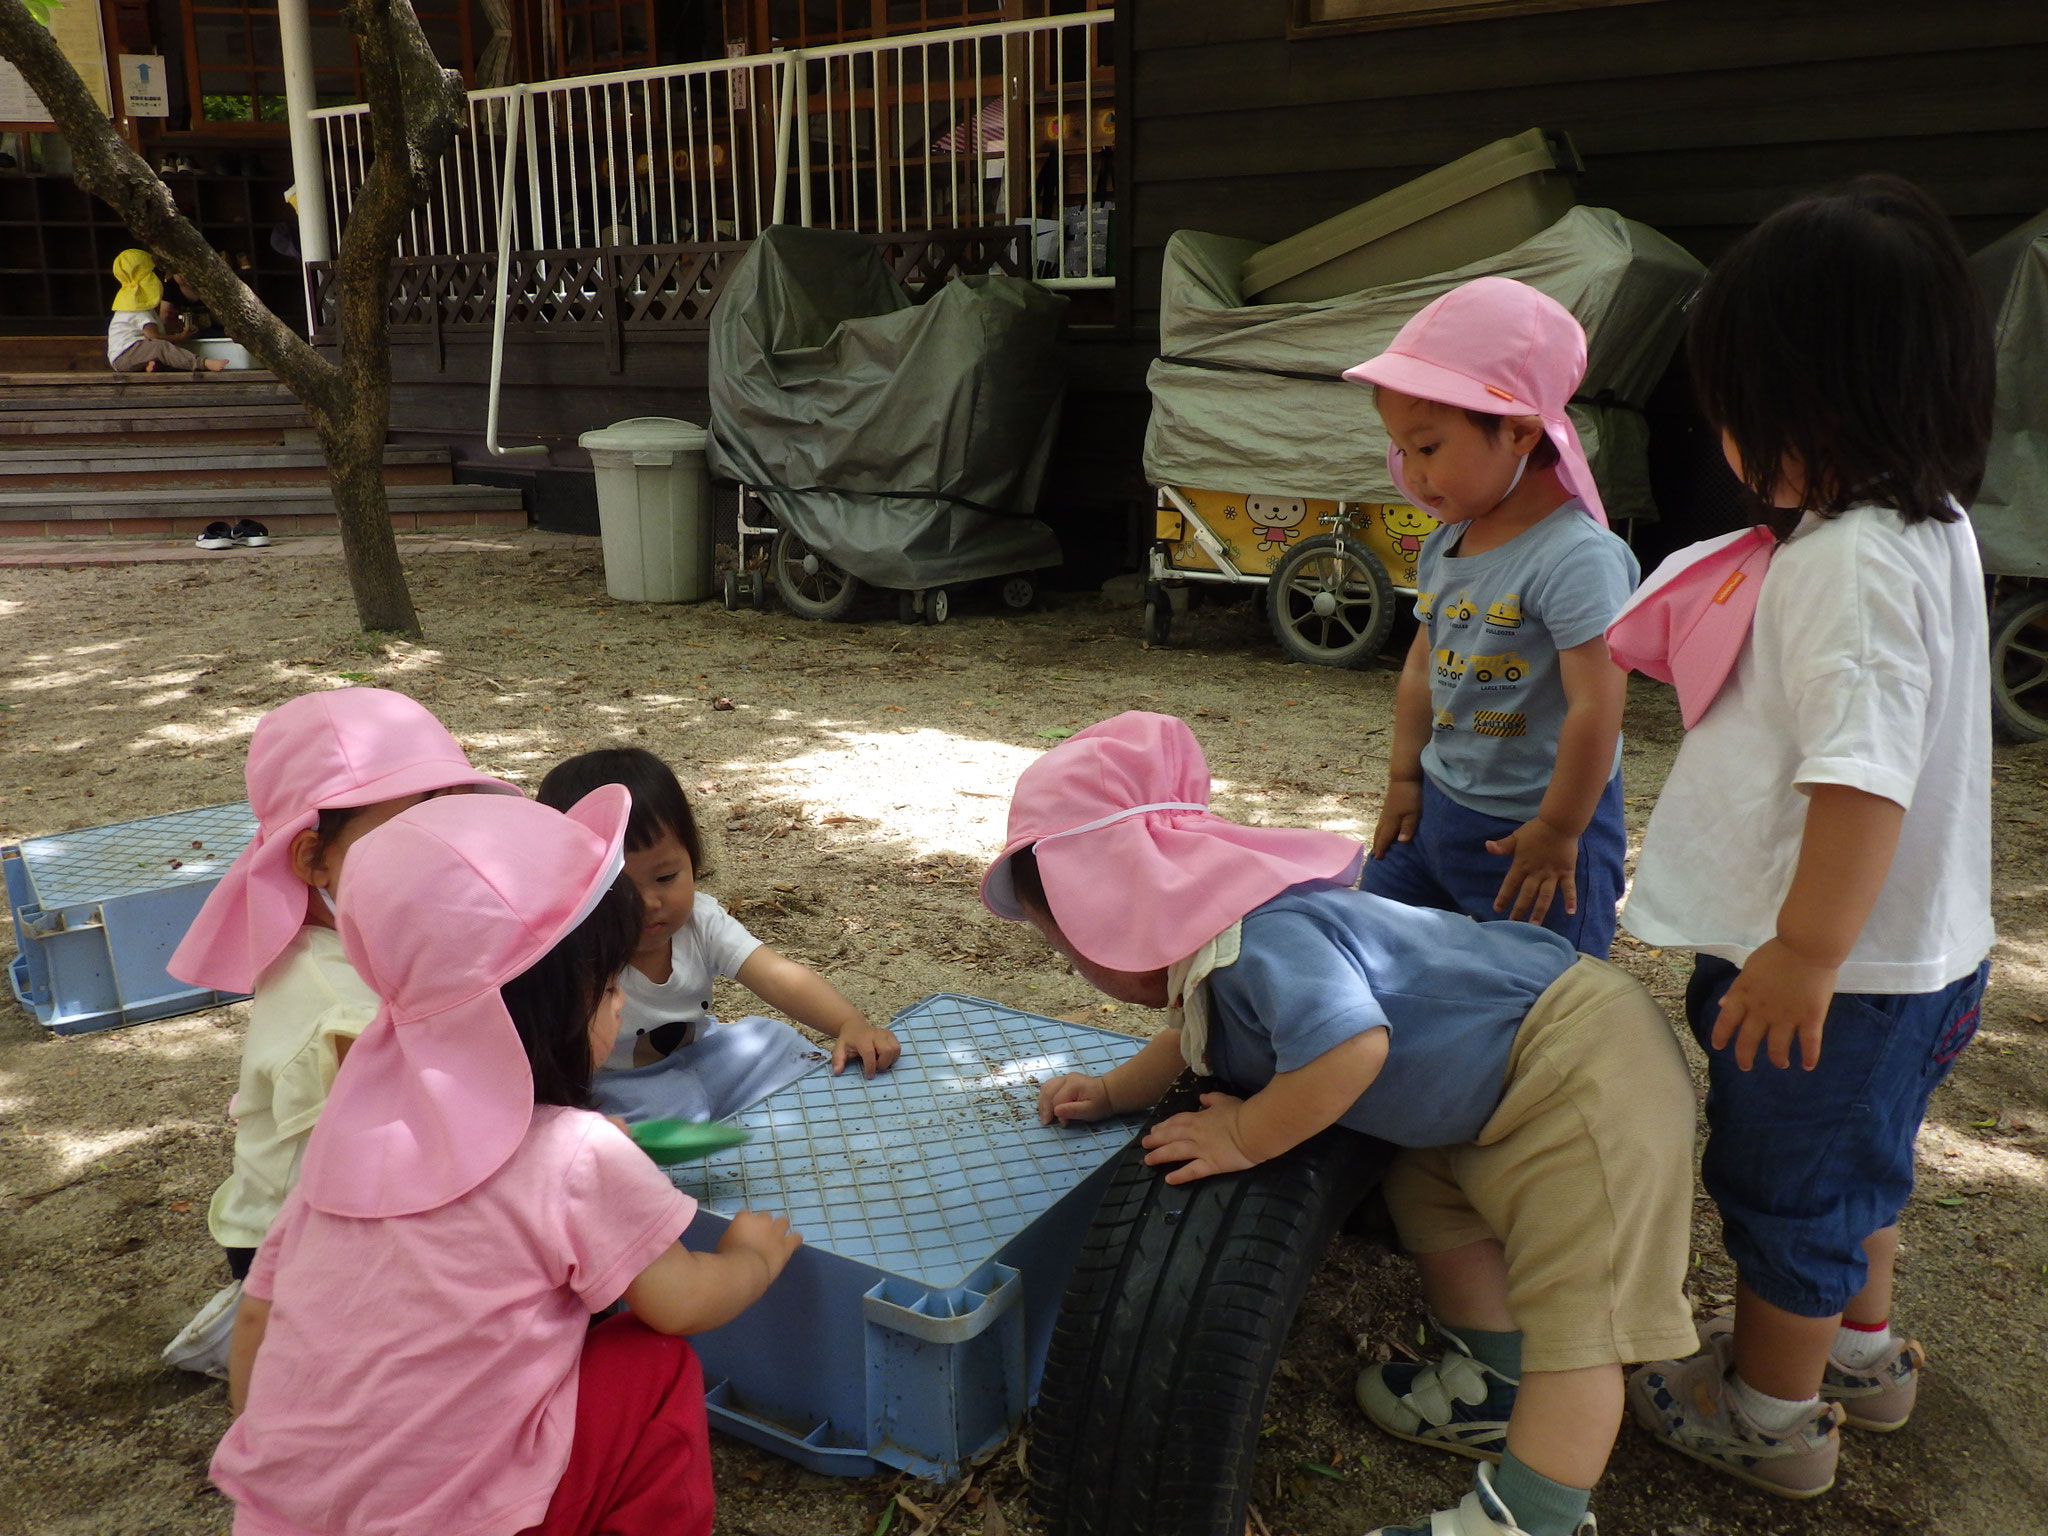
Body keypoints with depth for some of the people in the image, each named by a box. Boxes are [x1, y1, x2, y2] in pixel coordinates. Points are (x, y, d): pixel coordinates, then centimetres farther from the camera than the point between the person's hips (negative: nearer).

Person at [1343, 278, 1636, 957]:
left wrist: (1557, 833, -18)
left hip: (1533, 832, -8)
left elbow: (1596, 707, -24)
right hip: (1438, 808, 8)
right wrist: (1404, 778, 13)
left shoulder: (1576, 555, -23)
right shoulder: (1442, 548, 4)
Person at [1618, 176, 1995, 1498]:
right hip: (1908, 952, 10)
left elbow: (1864, 774, -32)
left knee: (1782, 1185, 11)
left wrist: (1805, 953, -28)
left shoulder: (1853, 561, -28)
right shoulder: (1930, 526, 4)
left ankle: (1772, 1412, 32)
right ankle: (1863, 1348, 50)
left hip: (1834, 967, -9)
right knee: (1857, 1158, 28)